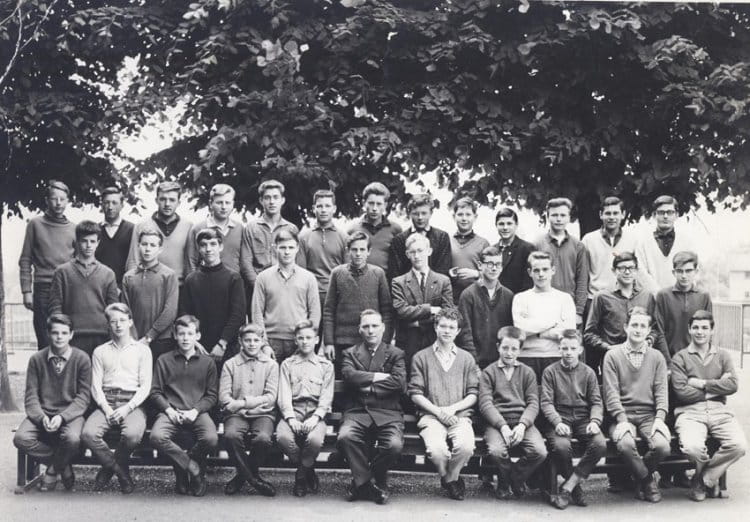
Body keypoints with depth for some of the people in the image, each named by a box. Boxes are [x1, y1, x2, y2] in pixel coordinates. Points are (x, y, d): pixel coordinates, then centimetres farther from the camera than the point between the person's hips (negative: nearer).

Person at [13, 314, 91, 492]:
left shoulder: (82, 359, -3)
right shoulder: (36, 359, 2)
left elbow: (83, 396, -5)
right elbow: (31, 395, 1)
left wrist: (62, 417, -20)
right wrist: (41, 417, -19)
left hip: (70, 413, -2)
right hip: (42, 412, 2)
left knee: (72, 439, -35)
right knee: (21, 439, -27)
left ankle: (52, 471, 1)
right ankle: (63, 465, -2)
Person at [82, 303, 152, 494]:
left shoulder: (142, 350, 12)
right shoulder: (100, 352, 18)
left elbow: (145, 386, 4)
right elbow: (96, 386, 9)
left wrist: (127, 408, -11)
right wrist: (107, 409, -9)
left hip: (133, 403, -2)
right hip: (106, 403, 2)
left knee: (132, 434, -34)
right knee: (88, 434, -29)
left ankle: (108, 469, -3)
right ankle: (122, 474, -10)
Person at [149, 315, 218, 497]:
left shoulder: (207, 362, 14)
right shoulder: (164, 360, 14)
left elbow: (211, 395, 10)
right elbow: (155, 392, 10)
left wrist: (195, 411, -8)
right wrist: (169, 410, -8)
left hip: (197, 412, 0)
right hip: (171, 412, 0)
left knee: (211, 439, -32)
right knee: (157, 437, -33)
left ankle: (182, 468, -3)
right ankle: (194, 468, -14)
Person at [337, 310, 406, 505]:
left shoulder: (395, 354, 15)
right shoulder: (350, 353, 17)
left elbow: (400, 382, -3)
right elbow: (349, 376, -4)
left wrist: (367, 384, -3)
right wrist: (378, 376, -6)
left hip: (387, 413, 0)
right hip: (357, 411, 0)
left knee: (394, 445, -29)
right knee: (345, 437, -32)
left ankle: (360, 482, 0)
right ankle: (365, 482, -8)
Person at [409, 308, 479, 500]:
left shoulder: (466, 358, 17)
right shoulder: (421, 357, 12)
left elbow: (473, 394, 10)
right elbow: (416, 394, 5)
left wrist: (452, 408, -7)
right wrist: (437, 411, -9)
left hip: (460, 415, 1)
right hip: (431, 415, -1)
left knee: (466, 447, -31)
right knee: (436, 449, -32)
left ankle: (449, 479, 1)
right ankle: (452, 480, 3)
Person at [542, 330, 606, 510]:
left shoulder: (588, 372, 12)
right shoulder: (550, 372, 6)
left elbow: (596, 402, 8)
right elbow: (546, 402, -2)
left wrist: (595, 421, -13)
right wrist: (557, 422, -19)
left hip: (584, 419, 2)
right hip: (560, 419, -2)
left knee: (600, 444, -28)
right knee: (560, 446, -34)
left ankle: (567, 488, -19)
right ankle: (576, 487, -8)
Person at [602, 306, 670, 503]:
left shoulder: (657, 357, 14)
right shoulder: (612, 355, 5)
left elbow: (661, 391, 6)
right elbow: (611, 393, -3)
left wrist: (659, 419, -11)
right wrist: (622, 420, -16)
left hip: (649, 415, 2)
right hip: (623, 415, -2)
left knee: (662, 447, -26)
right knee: (625, 445, -33)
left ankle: (640, 477, 7)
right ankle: (648, 482, -3)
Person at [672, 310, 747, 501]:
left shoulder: (722, 355, 18)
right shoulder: (680, 358, 9)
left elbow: (732, 385, 1)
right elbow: (681, 392, -5)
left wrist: (702, 383, -5)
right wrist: (717, 387, -2)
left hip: (720, 411, 3)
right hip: (690, 412, -3)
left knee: (739, 445, -26)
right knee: (693, 447, -33)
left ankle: (703, 480, -2)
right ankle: (710, 479, 4)